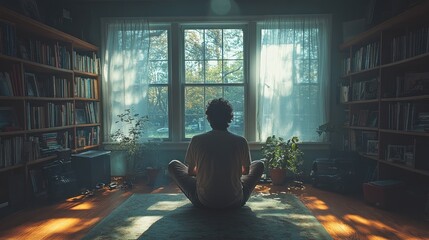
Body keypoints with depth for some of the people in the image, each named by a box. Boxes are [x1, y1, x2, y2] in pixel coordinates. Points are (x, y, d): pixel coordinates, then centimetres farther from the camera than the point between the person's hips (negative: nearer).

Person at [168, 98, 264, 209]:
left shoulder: (197, 140, -11)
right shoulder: (241, 141, -9)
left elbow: (190, 172, 4)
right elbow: (246, 171, 8)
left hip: (203, 201, 0)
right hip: (235, 202, 1)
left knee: (173, 165, 17)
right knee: (259, 164, 22)